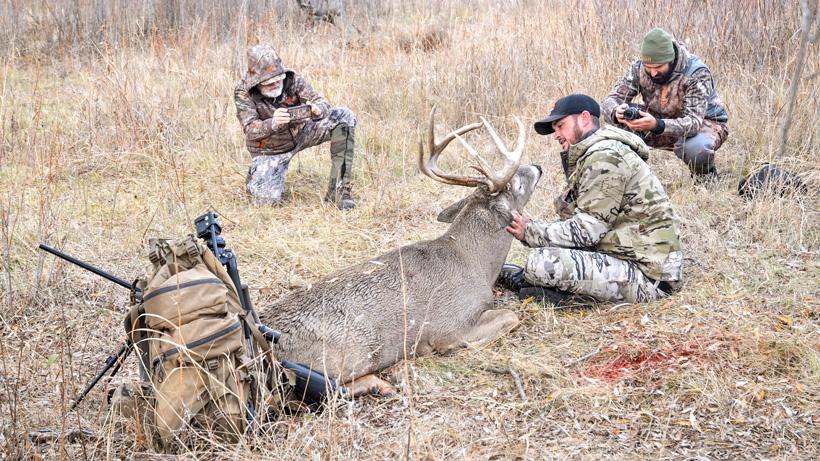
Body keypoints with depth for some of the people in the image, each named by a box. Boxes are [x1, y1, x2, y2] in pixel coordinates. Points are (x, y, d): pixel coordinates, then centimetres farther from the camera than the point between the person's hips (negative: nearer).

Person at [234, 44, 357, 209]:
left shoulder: (292, 79, -15)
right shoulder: (243, 93, -20)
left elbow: (322, 102, -17)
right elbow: (250, 130, -28)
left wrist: (317, 110, -43)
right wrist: (273, 123, -49)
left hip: (301, 132, 3)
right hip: (270, 149, -3)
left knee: (344, 116, -18)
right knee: (266, 199, -25)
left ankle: (338, 189, -16)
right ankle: (256, 176, 16)